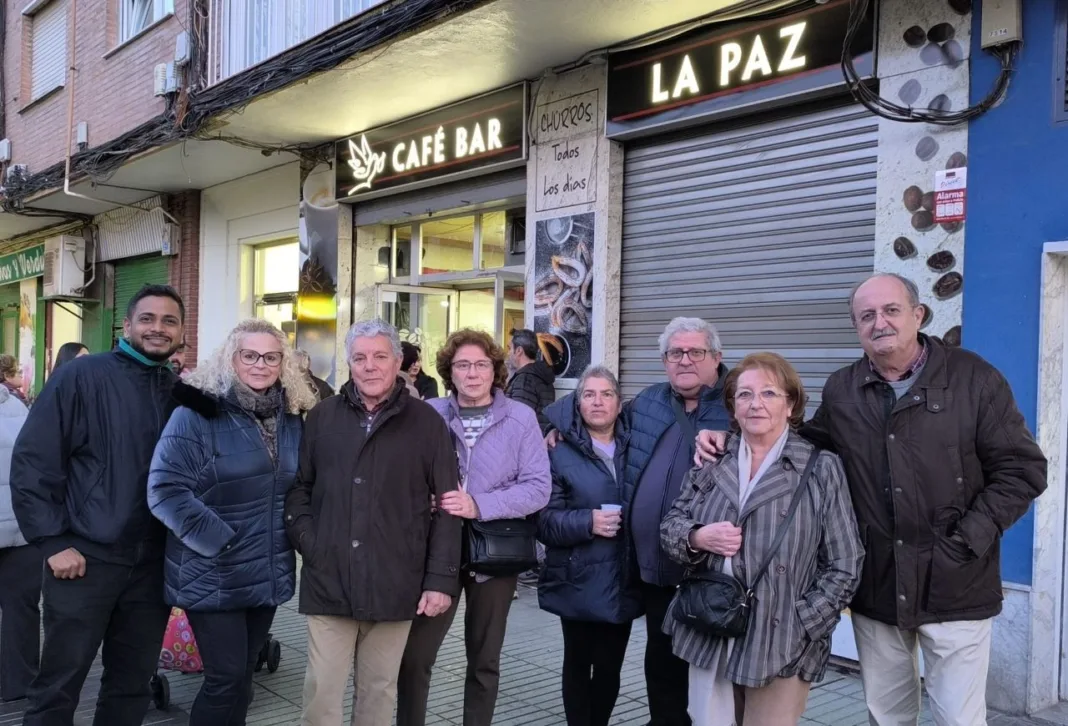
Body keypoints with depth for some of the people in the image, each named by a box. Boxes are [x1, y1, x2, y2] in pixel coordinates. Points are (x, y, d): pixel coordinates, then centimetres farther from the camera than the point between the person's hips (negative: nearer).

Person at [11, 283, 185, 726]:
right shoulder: (82, 377, -7)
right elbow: (31, 462, -9)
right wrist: (53, 542, -13)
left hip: (152, 564, 4)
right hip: (85, 558, -4)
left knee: (133, 683, 15)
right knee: (59, 684, 7)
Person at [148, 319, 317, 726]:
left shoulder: (293, 418, 7)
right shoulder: (197, 413, -11)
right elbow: (165, 489, -17)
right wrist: (217, 540, -20)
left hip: (268, 574, 6)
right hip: (214, 576, -5)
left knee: (242, 676, 15)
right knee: (226, 677, -2)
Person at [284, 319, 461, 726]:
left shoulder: (425, 422, 0)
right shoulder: (322, 417, 7)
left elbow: (447, 507, -1)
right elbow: (299, 486, 15)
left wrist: (441, 579, -6)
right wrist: (306, 539, -2)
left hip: (395, 585, -1)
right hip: (328, 581, 2)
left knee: (379, 691, 12)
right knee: (322, 691, 6)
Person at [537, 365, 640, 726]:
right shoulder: (560, 455, -3)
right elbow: (544, 521, -8)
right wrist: (588, 522, -21)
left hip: (622, 580, 3)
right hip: (579, 581, -3)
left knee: (610, 666, 8)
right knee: (578, 663, 8)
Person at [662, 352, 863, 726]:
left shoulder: (820, 468, -5)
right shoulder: (712, 462, 7)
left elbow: (844, 566, -4)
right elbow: (670, 525, 11)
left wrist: (801, 627, -11)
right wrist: (698, 538, -11)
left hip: (781, 645, -3)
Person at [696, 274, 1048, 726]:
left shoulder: (974, 378, -6)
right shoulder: (841, 390, 5)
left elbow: (1021, 469, -5)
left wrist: (968, 541, -13)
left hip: (954, 587, -3)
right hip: (876, 587, 3)